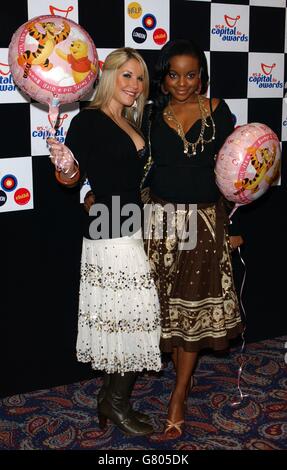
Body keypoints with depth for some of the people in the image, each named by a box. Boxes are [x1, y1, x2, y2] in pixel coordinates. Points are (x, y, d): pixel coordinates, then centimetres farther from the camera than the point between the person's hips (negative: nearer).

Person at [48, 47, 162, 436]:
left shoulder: (131, 126, 15)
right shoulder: (88, 120, -9)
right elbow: (74, 175, -15)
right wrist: (64, 167, -38)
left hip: (133, 233, 8)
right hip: (112, 237, -8)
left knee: (120, 318, 12)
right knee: (134, 316, -2)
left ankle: (110, 397, 26)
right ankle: (117, 403, 16)